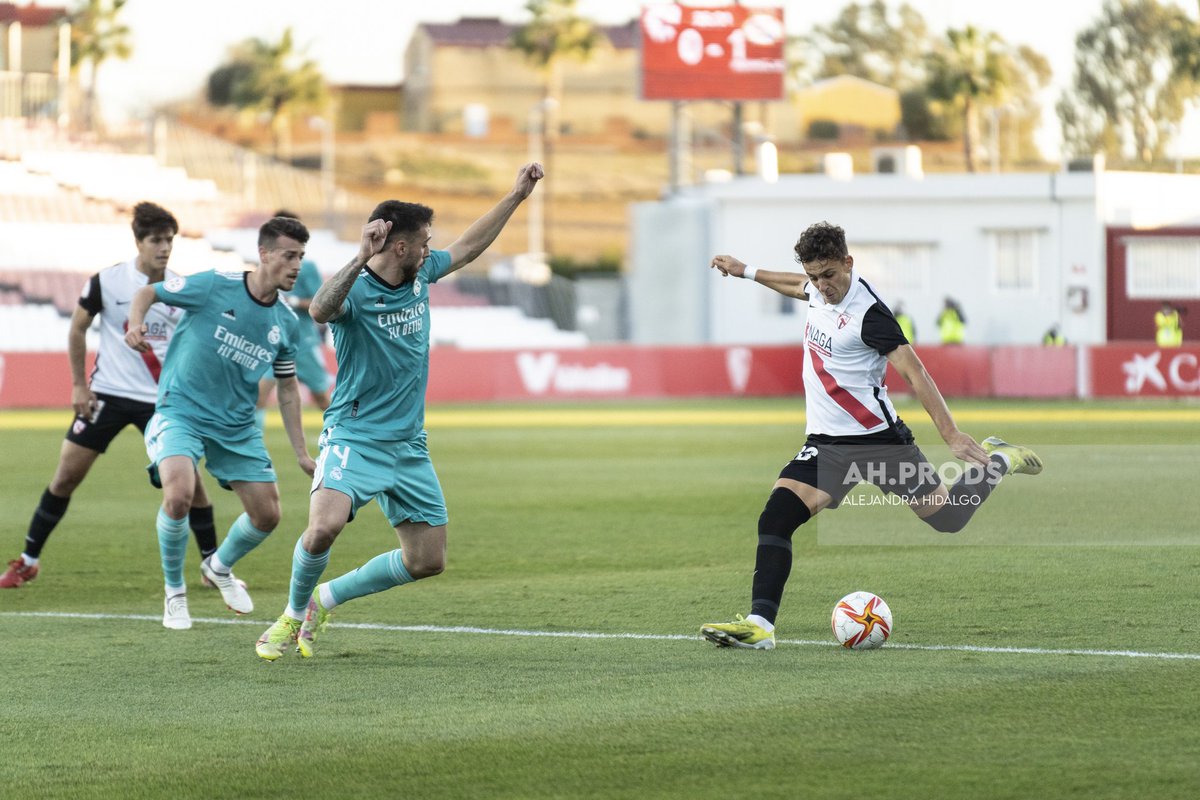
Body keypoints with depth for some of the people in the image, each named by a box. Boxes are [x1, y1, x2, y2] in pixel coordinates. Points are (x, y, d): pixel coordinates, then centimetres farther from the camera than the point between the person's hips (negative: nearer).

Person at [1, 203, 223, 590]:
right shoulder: (106, 281, -8)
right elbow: (77, 329, 3)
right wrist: (79, 385, 0)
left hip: (161, 398, 1)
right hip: (107, 394, -1)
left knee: (189, 478, -4)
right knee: (66, 476, -2)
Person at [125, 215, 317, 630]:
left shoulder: (286, 324, 1)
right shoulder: (213, 288, -13)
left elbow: (287, 389, 13)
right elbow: (147, 292, -1)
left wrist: (301, 452, 11)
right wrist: (136, 324, -22)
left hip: (237, 427, 5)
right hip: (181, 412, -5)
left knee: (267, 515, 4)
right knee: (179, 494, -29)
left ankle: (219, 566, 38)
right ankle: (174, 592, -5)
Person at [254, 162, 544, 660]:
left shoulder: (420, 276, 6)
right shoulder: (355, 290, -17)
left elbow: (467, 247, 24)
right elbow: (320, 310, -40)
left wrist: (517, 195, 24)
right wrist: (361, 260, -52)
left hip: (409, 445, 7)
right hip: (354, 437, -7)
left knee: (428, 560, 5)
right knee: (323, 527, -30)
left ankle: (326, 598, 22)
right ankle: (293, 616, -2)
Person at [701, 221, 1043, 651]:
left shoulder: (867, 313, -21)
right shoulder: (820, 290, 1)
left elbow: (914, 372, -23)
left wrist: (951, 434, -28)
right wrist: (746, 272, 37)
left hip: (878, 438, -6)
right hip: (826, 443, 6)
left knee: (949, 518, 6)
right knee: (775, 520, -14)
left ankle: (1000, 460, 34)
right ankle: (760, 623, -19)